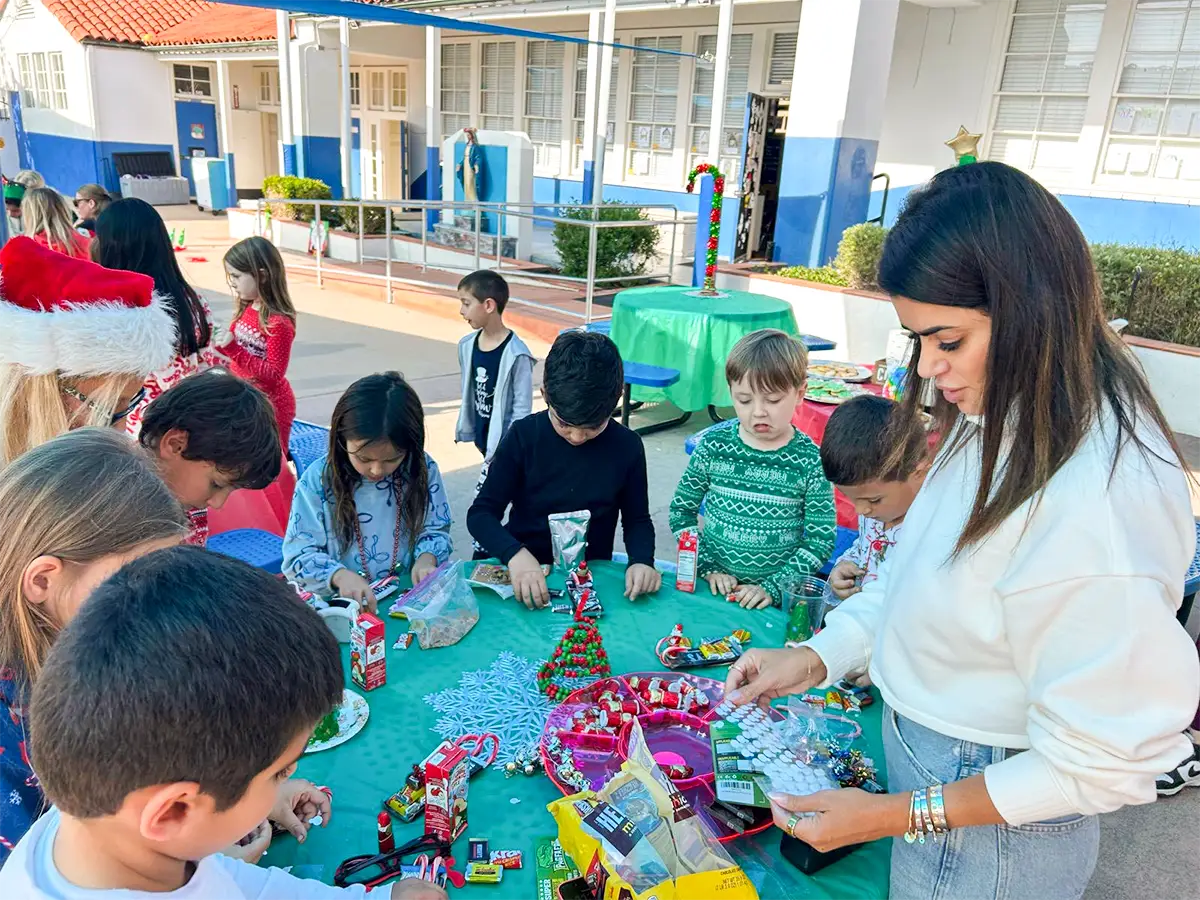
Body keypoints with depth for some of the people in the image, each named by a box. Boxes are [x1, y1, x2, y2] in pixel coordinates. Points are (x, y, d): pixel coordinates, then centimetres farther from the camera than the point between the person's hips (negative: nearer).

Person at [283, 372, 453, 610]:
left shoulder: (423, 470, -3)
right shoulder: (317, 480, -9)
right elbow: (298, 555, -7)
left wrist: (426, 558, -14)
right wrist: (340, 575, -25)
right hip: (342, 606, -2)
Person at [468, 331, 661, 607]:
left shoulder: (626, 447, -6)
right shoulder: (523, 436, -8)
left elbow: (637, 519, 7)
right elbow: (481, 514, -7)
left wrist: (642, 561, -15)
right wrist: (515, 554, -27)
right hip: (522, 574, -1)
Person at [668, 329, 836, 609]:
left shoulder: (811, 461, -6)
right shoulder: (714, 445, -1)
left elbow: (820, 541, -3)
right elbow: (681, 511, 7)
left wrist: (772, 588, -11)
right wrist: (708, 567, -2)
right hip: (715, 585, 2)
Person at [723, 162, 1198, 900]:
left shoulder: (1101, 505, -35)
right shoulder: (1006, 419, -6)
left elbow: (1102, 764, -26)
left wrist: (897, 815, -20)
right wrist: (816, 658, -2)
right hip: (923, 750, 7)